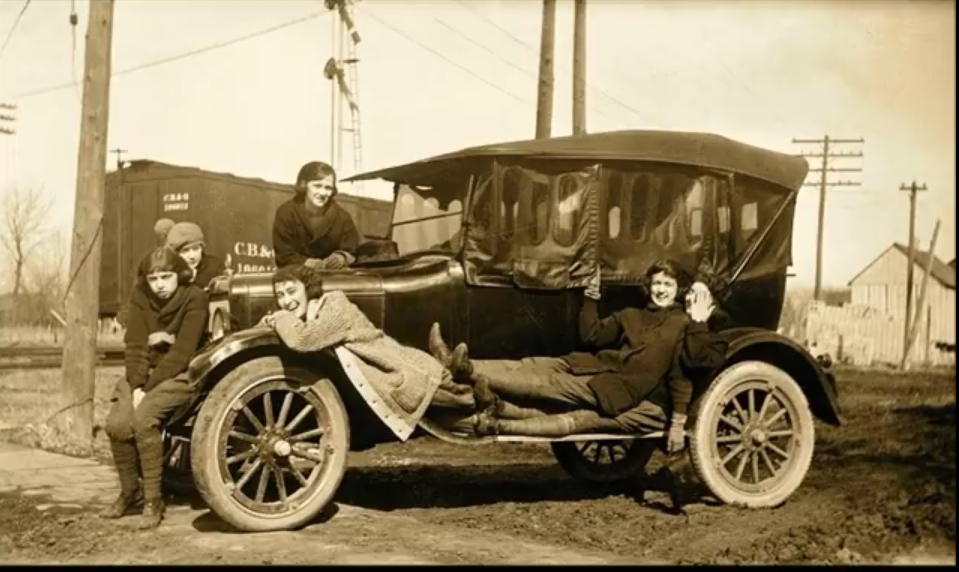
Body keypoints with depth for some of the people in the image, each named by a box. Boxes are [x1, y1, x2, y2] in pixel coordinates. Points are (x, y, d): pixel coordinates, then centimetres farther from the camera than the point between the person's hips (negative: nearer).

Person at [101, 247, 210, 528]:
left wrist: (148, 388, -23)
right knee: (116, 424, -20)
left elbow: (182, 351, -20)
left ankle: (153, 500, -17)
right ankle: (129, 489, 6)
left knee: (143, 418, -30)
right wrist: (136, 386, -19)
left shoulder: (194, 297, -14)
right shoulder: (140, 296, 0)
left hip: (180, 373, -5)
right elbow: (135, 344, -5)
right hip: (144, 371, 5)